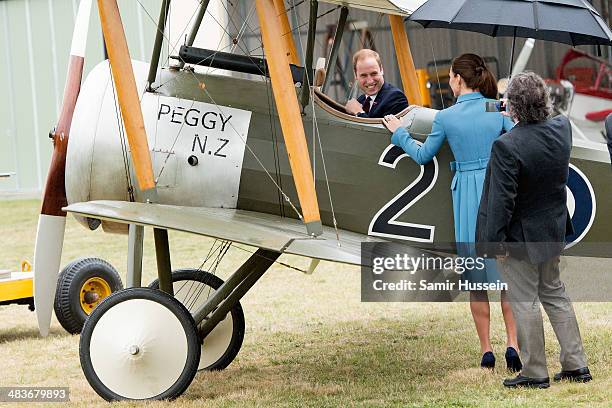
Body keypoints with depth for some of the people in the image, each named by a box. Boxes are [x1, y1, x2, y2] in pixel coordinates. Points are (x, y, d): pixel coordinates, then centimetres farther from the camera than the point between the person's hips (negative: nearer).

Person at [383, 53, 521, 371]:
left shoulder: (446, 117, -4)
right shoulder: (498, 110, 0)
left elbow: (423, 156, 9)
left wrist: (399, 133, 25)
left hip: (468, 197, -1)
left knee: (476, 277, 7)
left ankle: (486, 350, 9)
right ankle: (512, 344, -4)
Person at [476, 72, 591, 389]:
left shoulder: (506, 146, -28)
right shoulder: (562, 128, -8)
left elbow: (502, 200, -24)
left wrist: (496, 242, -15)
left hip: (519, 237, -7)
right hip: (552, 231, 7)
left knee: (525, 303, 5)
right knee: (554, 293, 20)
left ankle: (535, 372, 14)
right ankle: (575, 365, 24)